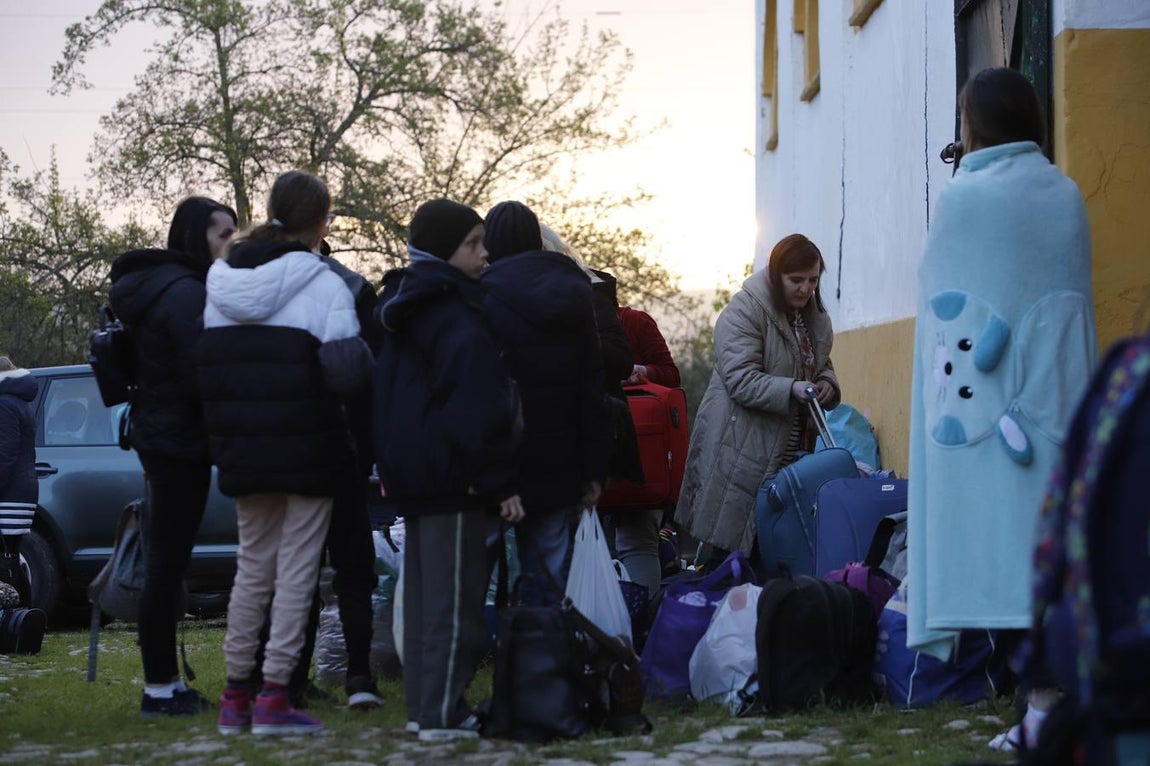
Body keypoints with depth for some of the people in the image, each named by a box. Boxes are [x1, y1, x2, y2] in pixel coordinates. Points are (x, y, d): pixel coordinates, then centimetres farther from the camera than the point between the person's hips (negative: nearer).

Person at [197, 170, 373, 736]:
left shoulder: (221, 282, 6)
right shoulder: (323, 286, -10)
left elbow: (207, 369, 5)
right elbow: (348, 368, -18)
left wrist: (226, 436, 12)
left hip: (242, 449, 5)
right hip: (307, 448, -5)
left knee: (253, 565, 16)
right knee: (296, 567, 2)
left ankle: (236, 695, 18)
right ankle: (273, 697, 0)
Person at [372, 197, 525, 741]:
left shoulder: (400, 307, 15)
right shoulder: (457, 318, -16)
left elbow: (387, 396, 20)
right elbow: (480, 409, -20)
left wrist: (390, 467, 22)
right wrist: (501, 481, -17)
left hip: (411, 472, 10)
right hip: (452, 479, -10)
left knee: (422, 593, 14)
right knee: (454, 598, -6)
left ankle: (422, 705, 19)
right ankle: (442, 714, -5)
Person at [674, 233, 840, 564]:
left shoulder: (814, 317, 14)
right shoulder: (743, 312, -11)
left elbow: (821, 365, 25)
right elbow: (741, 380, -19)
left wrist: (827, 383, 1)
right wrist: (791, 389, -30)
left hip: (790, 448, 7)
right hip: (742, 447, -7)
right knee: (728, 540, -7)